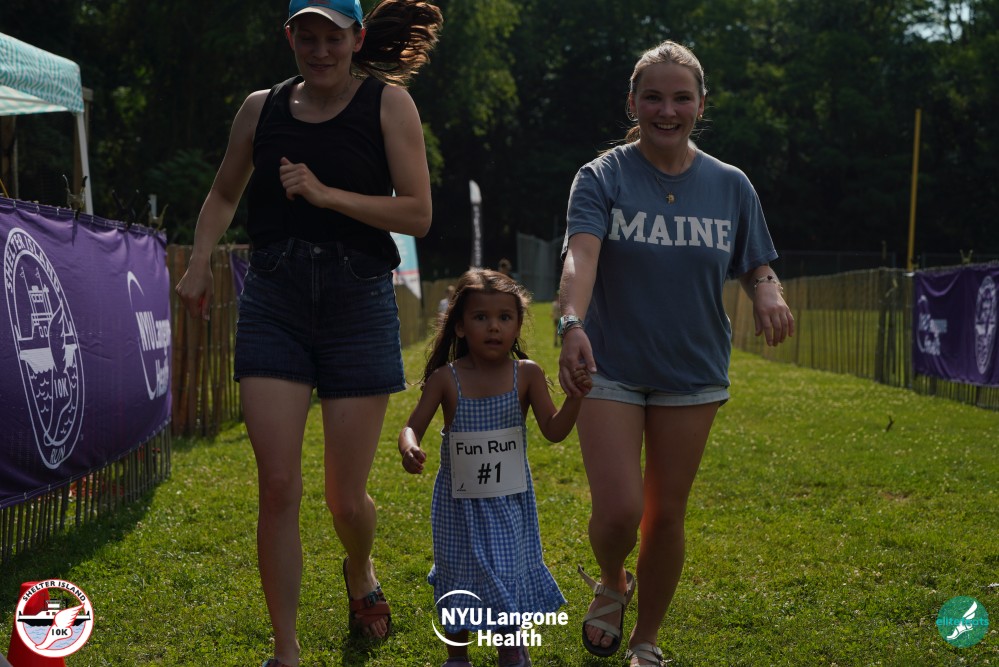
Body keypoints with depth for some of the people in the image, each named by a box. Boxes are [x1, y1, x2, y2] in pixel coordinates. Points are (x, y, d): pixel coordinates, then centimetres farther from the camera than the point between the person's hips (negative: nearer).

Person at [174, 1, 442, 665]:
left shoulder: (388, 103, -1)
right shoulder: (262, 108, 8)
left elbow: (417, 214, -7)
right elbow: (224, 195, 22)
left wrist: (326, 193, -15)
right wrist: (199, 261, 6)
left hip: (359, 300, -2)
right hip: (274, 303, 2)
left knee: (347, 498, 3)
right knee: (278, 487, -8)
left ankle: (360, 573, 40)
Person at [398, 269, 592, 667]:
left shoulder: (527, 375, -9)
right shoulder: (446, 379, -12)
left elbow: (553, 431, -10)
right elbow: (413, 426, -10)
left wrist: (575, 398, -27)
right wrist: (408, 447, -32)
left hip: (509, 502, 1)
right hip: (459, 503, -1)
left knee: (509, 574, 10)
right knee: (461, 575, 10)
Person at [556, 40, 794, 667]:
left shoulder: (731, 186, 3)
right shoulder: (602, 177, -7)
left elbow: (758, 267, 8)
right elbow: (582, 253, -22)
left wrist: (770, 294, -17)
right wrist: (572, 324, -41)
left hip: (693, 374, 3)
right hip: (612, 369, -2)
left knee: (665, 517, 8)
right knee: (618, 511, -11)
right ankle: (612, 584, 25)